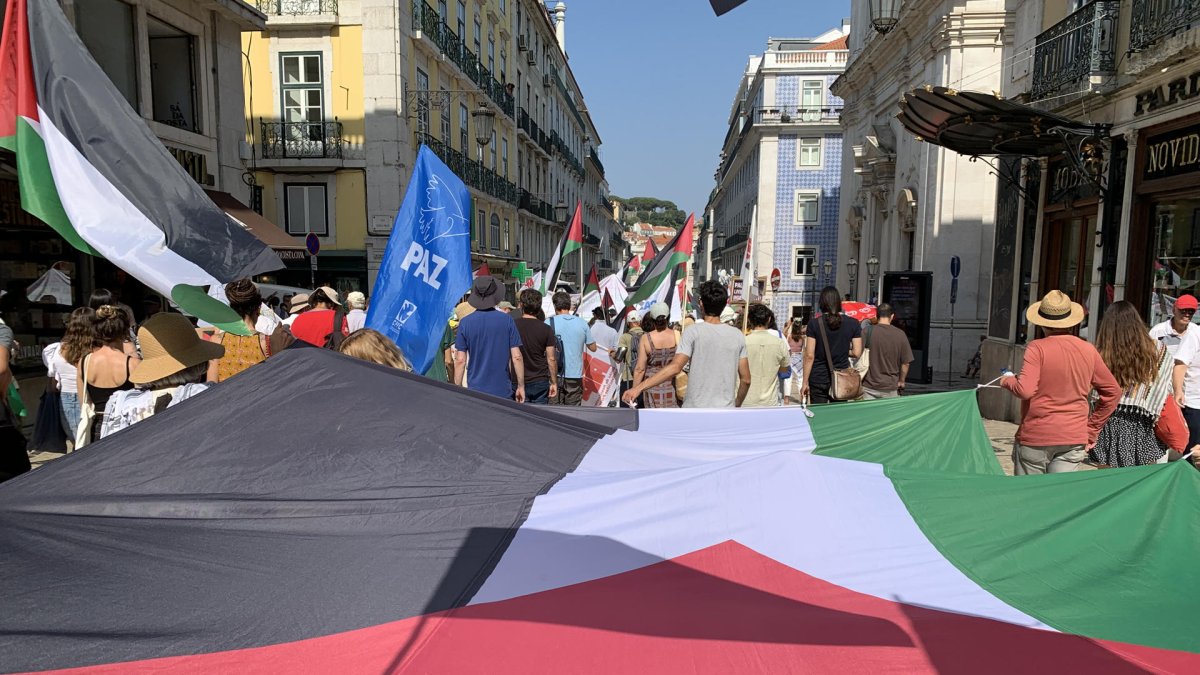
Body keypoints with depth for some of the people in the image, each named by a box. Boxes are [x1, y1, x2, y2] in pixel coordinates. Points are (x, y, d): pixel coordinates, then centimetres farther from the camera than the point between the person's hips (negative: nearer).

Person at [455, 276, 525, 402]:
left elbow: (460, 360, -3)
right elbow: (516, 357, -4)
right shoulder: (507, 320, -3)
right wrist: (521, 386, 6)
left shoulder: (465, 322, -3)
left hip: (475, 391, 0)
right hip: (503, 391, 0)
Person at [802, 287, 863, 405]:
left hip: (818, 379, -2)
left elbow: (809, 356, -8)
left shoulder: (814, 323, -8)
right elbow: (857, 353, -1)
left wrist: (805, 382, -2)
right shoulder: (853, 324, -2)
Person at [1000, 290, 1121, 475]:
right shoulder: (1089, 350, 4)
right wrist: (1092, 430, 17)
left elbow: (1025, 390, -22)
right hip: (1075, 439, 4)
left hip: (1035, 438, -4)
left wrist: (1008, 380, 0)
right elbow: (1113, 392, 13)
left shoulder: (1037, 348, -12)